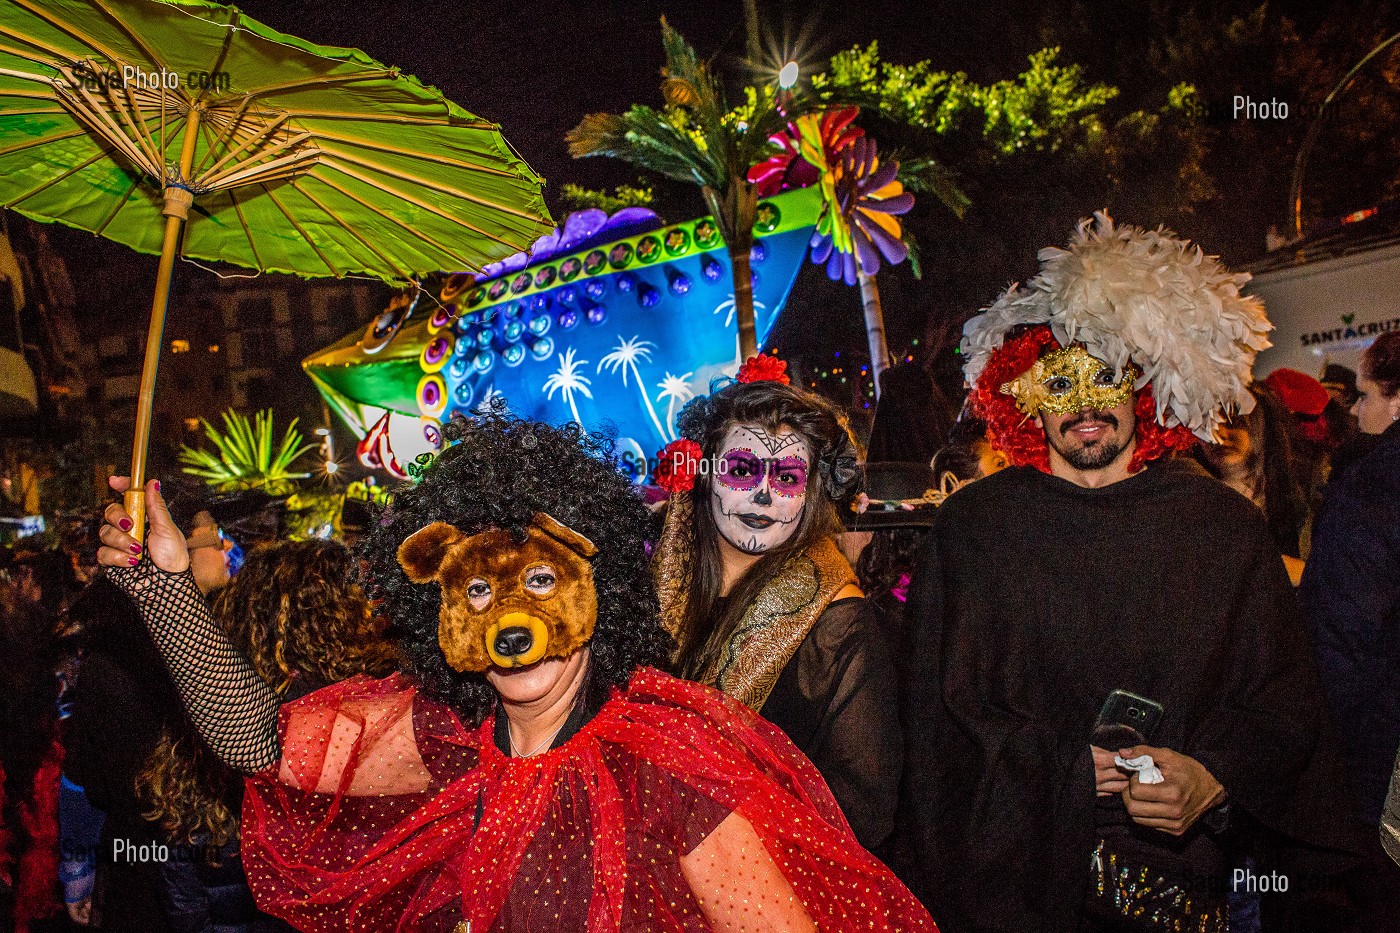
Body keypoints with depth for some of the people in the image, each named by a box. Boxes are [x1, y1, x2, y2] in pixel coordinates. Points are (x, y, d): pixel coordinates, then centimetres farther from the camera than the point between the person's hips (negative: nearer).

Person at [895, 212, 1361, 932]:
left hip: (1177, 867, 1)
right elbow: (935, 694, -4)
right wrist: (1057, 763, -15)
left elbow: (1284, 701, 1)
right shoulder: (970, 526, -4)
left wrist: (1215, 778, -17)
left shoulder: (1228, 529, -1)